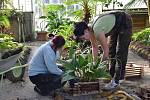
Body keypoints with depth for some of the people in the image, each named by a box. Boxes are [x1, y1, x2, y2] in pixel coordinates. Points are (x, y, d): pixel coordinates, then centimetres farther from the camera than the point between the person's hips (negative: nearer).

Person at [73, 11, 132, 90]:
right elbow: (95, 47, 2)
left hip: (125, 23, -9)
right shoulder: (91, 31, -10)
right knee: (111, 50, 12)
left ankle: (116, 80, -5)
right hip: (116, 25, 9)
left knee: (120, 53, -9)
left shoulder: (97, 31, -34)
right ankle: (112, 75, 23)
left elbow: (106, 51, -26)